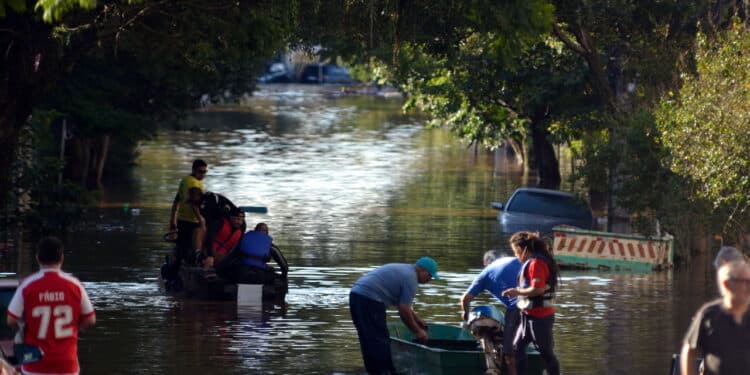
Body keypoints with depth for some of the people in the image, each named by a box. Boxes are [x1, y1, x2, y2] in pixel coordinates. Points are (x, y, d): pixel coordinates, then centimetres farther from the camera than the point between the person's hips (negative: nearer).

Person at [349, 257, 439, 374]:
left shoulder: (404, 271, 23)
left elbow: (403, 304, 33)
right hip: (369, 299, -10)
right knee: (380, 341, -6)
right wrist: (417, 331, 2)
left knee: (369, 340, 15)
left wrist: (417, 320, 33)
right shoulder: (410, 278, -7)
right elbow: (404, 311, -8)